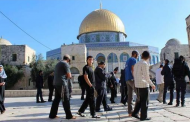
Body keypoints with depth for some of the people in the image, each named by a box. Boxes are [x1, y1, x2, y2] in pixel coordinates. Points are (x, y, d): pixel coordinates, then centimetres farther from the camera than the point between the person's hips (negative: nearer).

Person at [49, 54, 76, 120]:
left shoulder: (58, 63, 21)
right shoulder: (65, 63, -6)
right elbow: (69, 75, -10)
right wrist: (67, 77, 11)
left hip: (56, 83, 9)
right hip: (62, 83, -9)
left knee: (56, 99, 11)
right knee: (66, 100, -4)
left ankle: (52, 114, 12)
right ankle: (69, 115, 0)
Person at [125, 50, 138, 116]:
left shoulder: (128, 60, 23)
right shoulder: (133, 60, -5)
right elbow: (132, 70, -16)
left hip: (127, 80, 9)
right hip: (131, 79, -9)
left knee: (130, 96, 7)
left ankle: (130, 112, 6)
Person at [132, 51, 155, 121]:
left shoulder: (137, 64, 11)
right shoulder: (145, 64, -12)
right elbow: (146, 76, -16)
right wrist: (152, 84, -8)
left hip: (137, 85, 7)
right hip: (144, 85, -7)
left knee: (139, 100, 17)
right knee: (145, 101, 1)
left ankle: (135, 113, 16)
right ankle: (143, 117, 5)